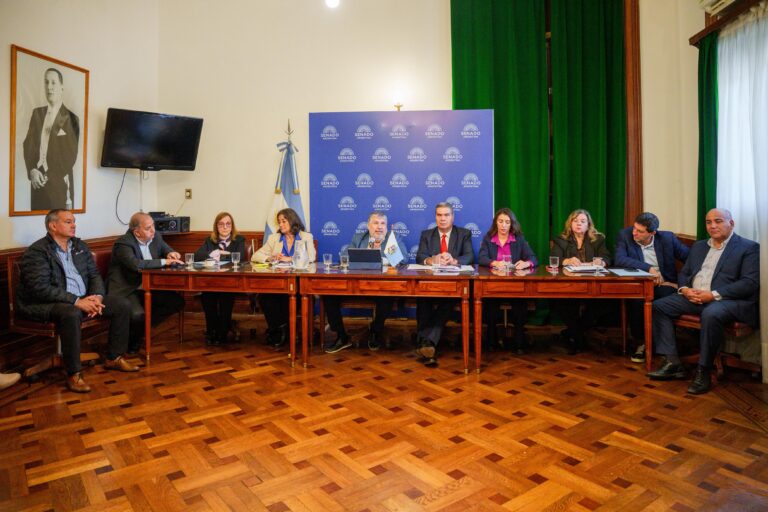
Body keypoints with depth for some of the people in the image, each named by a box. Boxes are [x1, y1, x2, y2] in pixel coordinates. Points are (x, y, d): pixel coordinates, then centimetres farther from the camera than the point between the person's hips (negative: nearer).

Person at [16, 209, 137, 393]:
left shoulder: (80, 246, 12)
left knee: (122, 305, -6)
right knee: (72, 313, -39)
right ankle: (73, 374, -27)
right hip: (46, 304, -7)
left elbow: (94, 274, 11)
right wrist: (76, 301, -26)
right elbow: (41, 288, -20)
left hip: (84, 299, 7)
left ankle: (114, 358, 8)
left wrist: (97, 297, -9)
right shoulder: (36, 252, -10)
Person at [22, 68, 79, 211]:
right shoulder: (37, 113, 12)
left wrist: (50, 176, -11)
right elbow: (28, 144, 8)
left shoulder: (70, 118, -5)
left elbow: (71, 155, -7)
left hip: (59, 182, -5)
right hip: (37, 181, 5)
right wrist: (32, 170, -7)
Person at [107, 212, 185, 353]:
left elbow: (168, 251, 16)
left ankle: (140, 329, 6)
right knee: (137, 315, -32)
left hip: (147, 288, 7)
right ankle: (129, 340, 5)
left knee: (177, 302, -7)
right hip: (126, 290, -7)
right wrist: (164, 261, -30)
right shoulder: (123, 243, -18)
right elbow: (136, 264, -34)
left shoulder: (156, 237, 4)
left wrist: (171, 255, -10)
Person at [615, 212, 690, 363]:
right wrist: (649, 268, -23)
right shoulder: (625, 235, -3)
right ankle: (642, 341, -11)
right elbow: (619, 260, -18)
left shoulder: (668, 238, 2)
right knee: (637, 299, -34)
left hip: (664, 285, 1)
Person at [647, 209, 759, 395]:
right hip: (693, 297, 7)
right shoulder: (698, 246, 22)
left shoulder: (749, 247, 3)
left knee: (711, 314, -38)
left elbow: (750, 283, -9)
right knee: (658, 306, -12)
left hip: (730, 300, -6)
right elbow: (683, 273, 22)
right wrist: (684, 289, -3)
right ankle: (672, 363, -12)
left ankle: (703, 371, -22)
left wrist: (714, 295, -19)